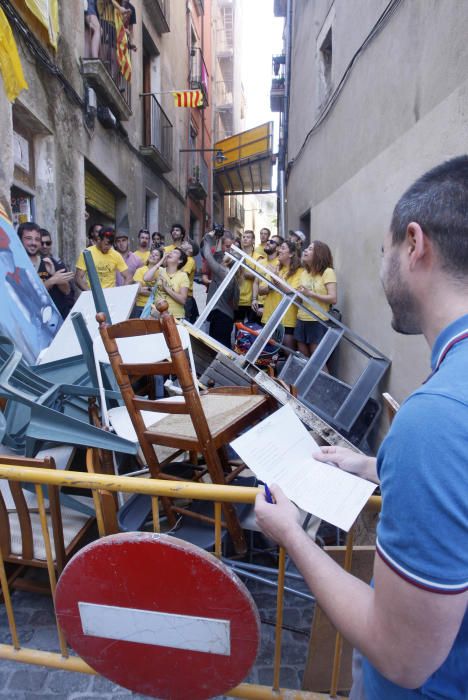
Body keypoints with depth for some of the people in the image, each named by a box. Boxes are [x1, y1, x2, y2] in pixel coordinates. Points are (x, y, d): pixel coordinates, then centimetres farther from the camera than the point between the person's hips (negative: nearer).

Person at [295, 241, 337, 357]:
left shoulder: (327, 272, -7)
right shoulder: (304, 273, 13)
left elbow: (333, 299, -15)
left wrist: (310, 294, -21)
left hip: (318, 321, -6)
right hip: (301, 320, 7)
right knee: (303, 357, 11)